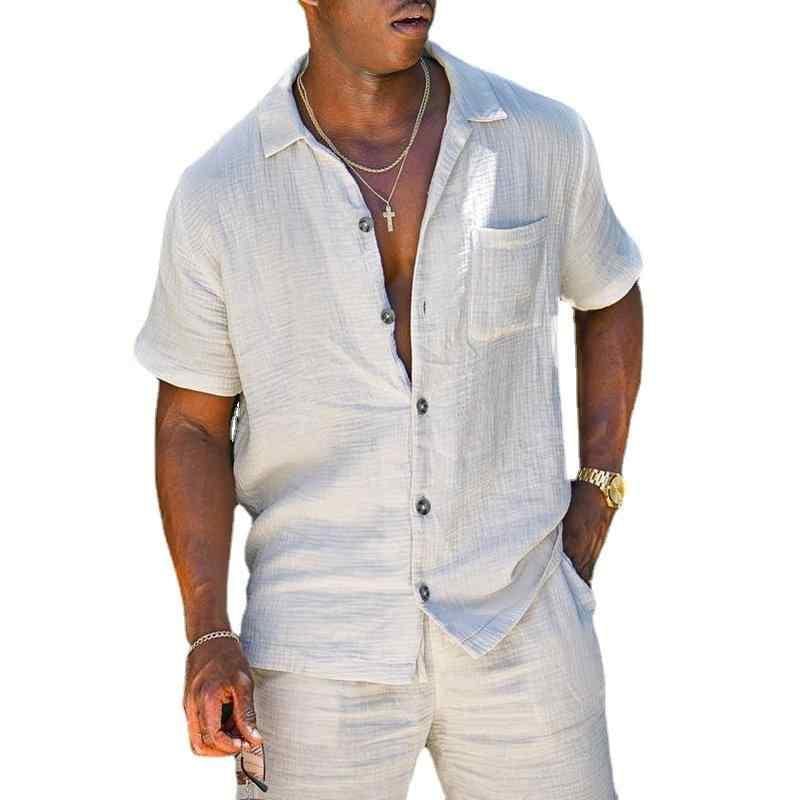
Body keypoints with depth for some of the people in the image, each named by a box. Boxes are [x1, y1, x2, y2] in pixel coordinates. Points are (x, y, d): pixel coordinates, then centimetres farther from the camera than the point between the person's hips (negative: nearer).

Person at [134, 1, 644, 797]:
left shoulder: (540, 139, -6)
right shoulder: (219, 193, -8)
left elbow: (608, 295, 14)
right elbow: (191, 424, 0)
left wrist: (595, 497, 6)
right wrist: (208, 639, -11)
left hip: (518, 632, 1)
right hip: (323, 648, -1)